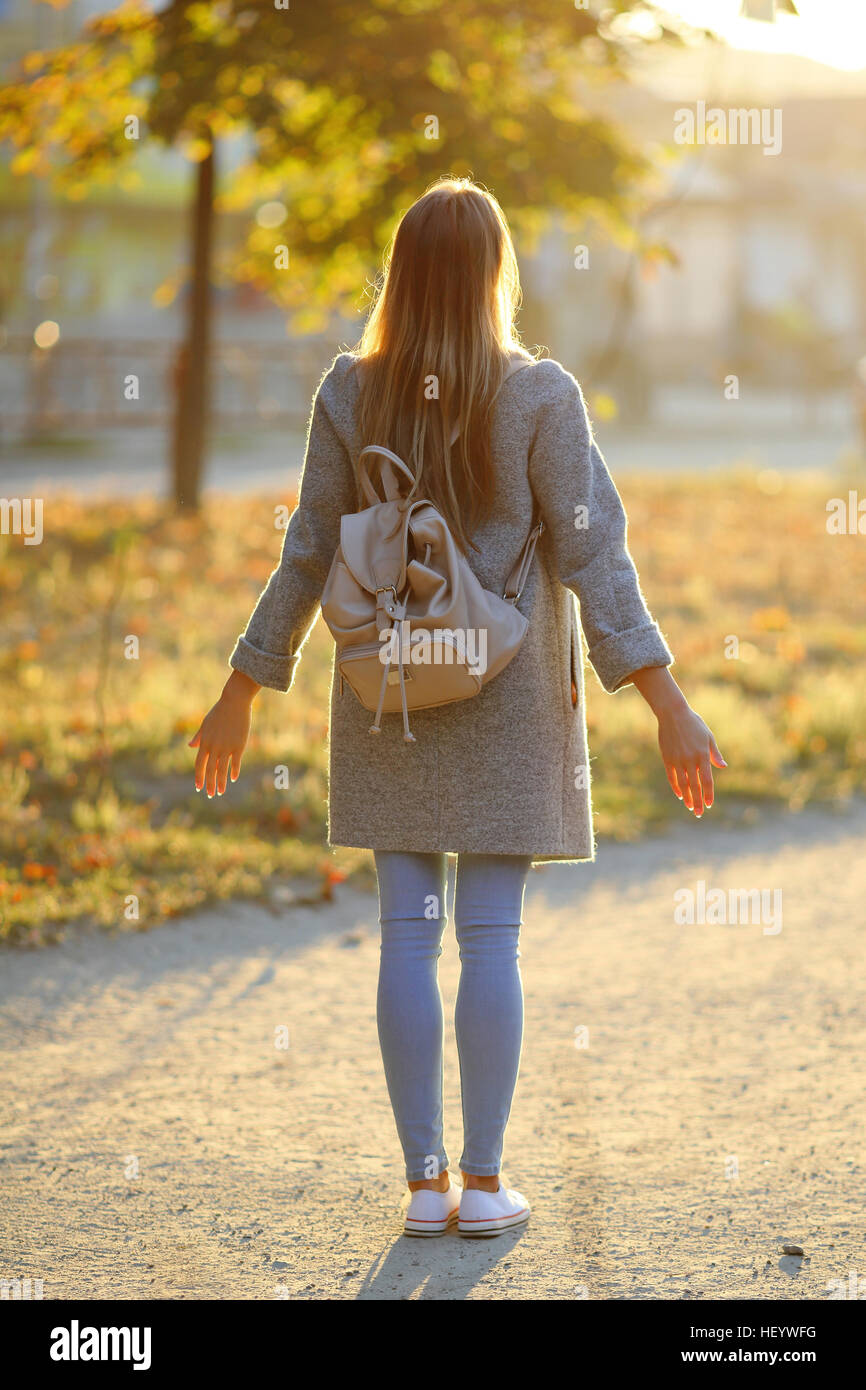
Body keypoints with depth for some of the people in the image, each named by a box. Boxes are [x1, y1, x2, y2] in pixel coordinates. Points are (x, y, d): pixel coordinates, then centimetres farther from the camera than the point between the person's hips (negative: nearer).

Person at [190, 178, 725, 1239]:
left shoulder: (350, 394, -3)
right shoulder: (540, 394, -9)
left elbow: (307, 557, -1)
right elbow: (591, 554, -13)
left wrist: (240, 695, 9)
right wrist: (669, 706, -12)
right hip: (509, 699, -2)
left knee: (408, 936, 6)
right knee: (491, 940, 3)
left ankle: (423, 1181, 9)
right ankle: (482, 1183, 6)